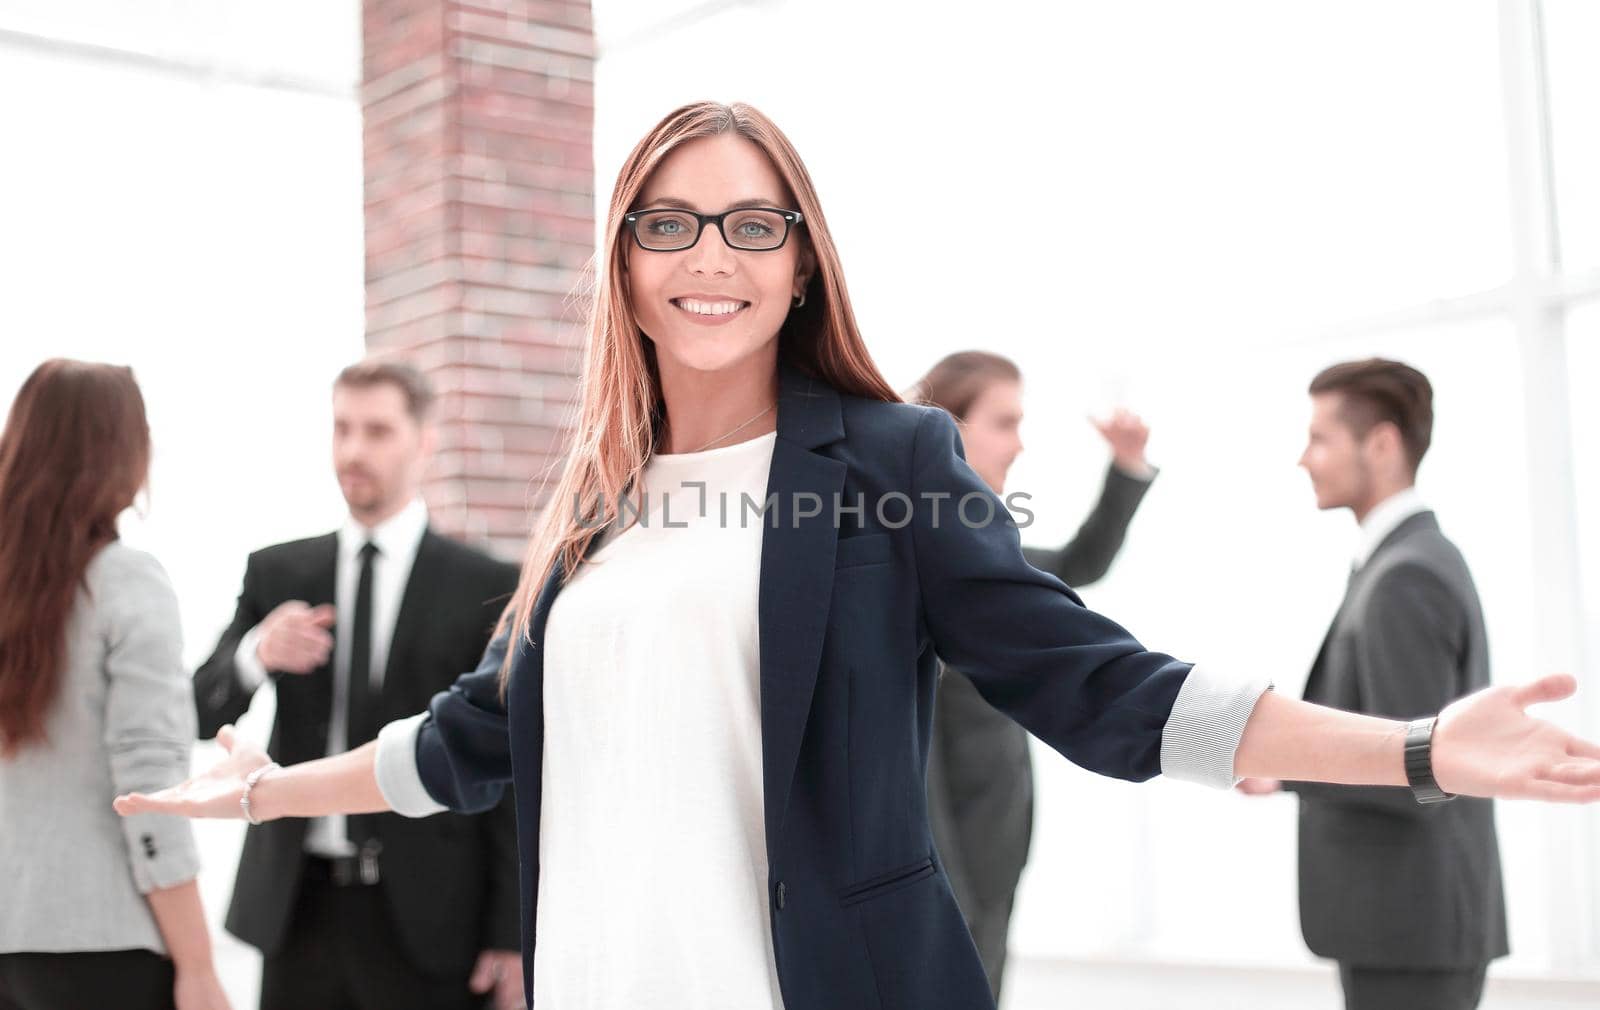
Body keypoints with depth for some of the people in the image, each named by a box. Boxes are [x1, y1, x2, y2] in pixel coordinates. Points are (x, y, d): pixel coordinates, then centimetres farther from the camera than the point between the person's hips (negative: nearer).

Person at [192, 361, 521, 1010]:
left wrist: (512, 935, -5)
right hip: (299, 908, 3)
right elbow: (204, 714, 3)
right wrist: (256, 654, -18)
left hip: (426, 918, -3)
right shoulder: (277, 574, 8)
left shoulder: (489, 589, -2)